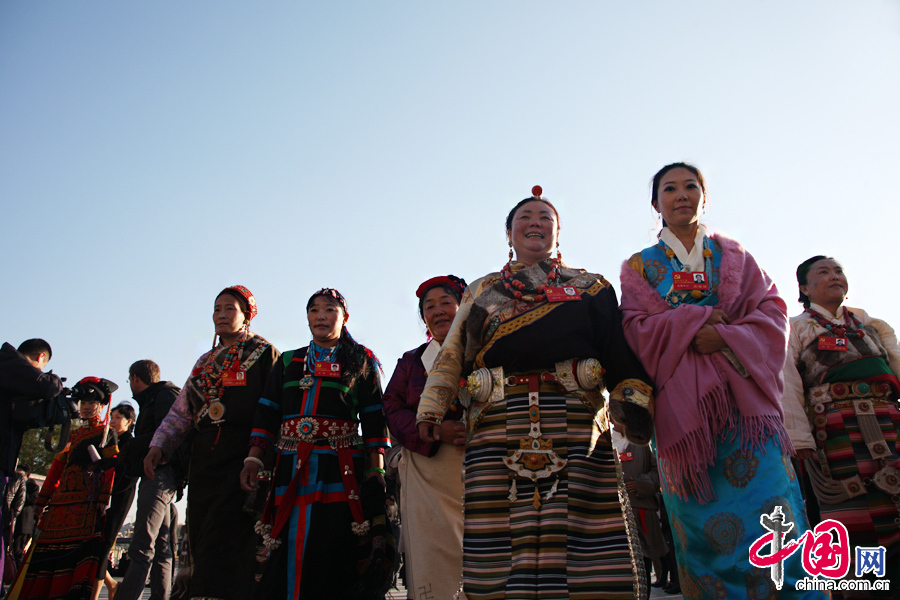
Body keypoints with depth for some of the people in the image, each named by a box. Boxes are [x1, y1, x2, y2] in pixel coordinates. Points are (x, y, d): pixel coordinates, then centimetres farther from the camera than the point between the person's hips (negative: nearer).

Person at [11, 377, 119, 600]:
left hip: (88, 501, -7)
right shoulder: (73, 435, 24)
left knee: (83, 546, -13)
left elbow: (109, 468, -6)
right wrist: (42, 500, 17)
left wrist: (103, 499, -17)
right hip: (62, 500, 7)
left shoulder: (106, 433, 4)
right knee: (47, 546, 4)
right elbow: (57, 467, 22)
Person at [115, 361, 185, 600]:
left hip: (162, 473, -10)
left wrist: (128, 450, -8)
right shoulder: (150, 401, 29)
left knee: (141, 547, -17)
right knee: (159, 548, 7)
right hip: (154, 476, 10)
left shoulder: (166, 394, -2)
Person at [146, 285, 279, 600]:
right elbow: (181, 409, 24)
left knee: (221, 541, -15)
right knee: (200, 539, 5)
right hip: (203, 460, 7)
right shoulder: (206, 361, 24)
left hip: (240, 457, -7)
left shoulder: (263, 353, 3)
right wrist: (159, 445, 10)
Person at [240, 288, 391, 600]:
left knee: (332, 554, -3)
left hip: (340, 470, -3)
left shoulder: (362, 361, 9)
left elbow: (374, 419, 4)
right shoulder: (288, 362, 18)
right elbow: (267, 414, 13)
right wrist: (253, 458, 1)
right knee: (285, 552, 2)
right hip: (289, 469, 3)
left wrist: (376, 470, -4)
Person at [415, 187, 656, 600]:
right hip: (499, 423, 1)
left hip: (574, 422, -1)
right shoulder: (481, 291, 23)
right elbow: (452, 354, 17)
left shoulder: (590, 286, 17)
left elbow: (621, 352, 8)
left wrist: (635, 399, -7)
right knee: (501, 537, -5)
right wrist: (431, 408, 7)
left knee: (577, 530, -7)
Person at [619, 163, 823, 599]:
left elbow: (771, 311, 7)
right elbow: (638, 329, 1)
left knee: (768, 507, -8)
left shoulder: (734, 255, 18)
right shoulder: (639, 267, 14)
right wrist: (698, 321, -10)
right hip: (682, 402, -1)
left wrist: (726, 336, -11)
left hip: (744, 394, 1)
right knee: (705, 526, -2)